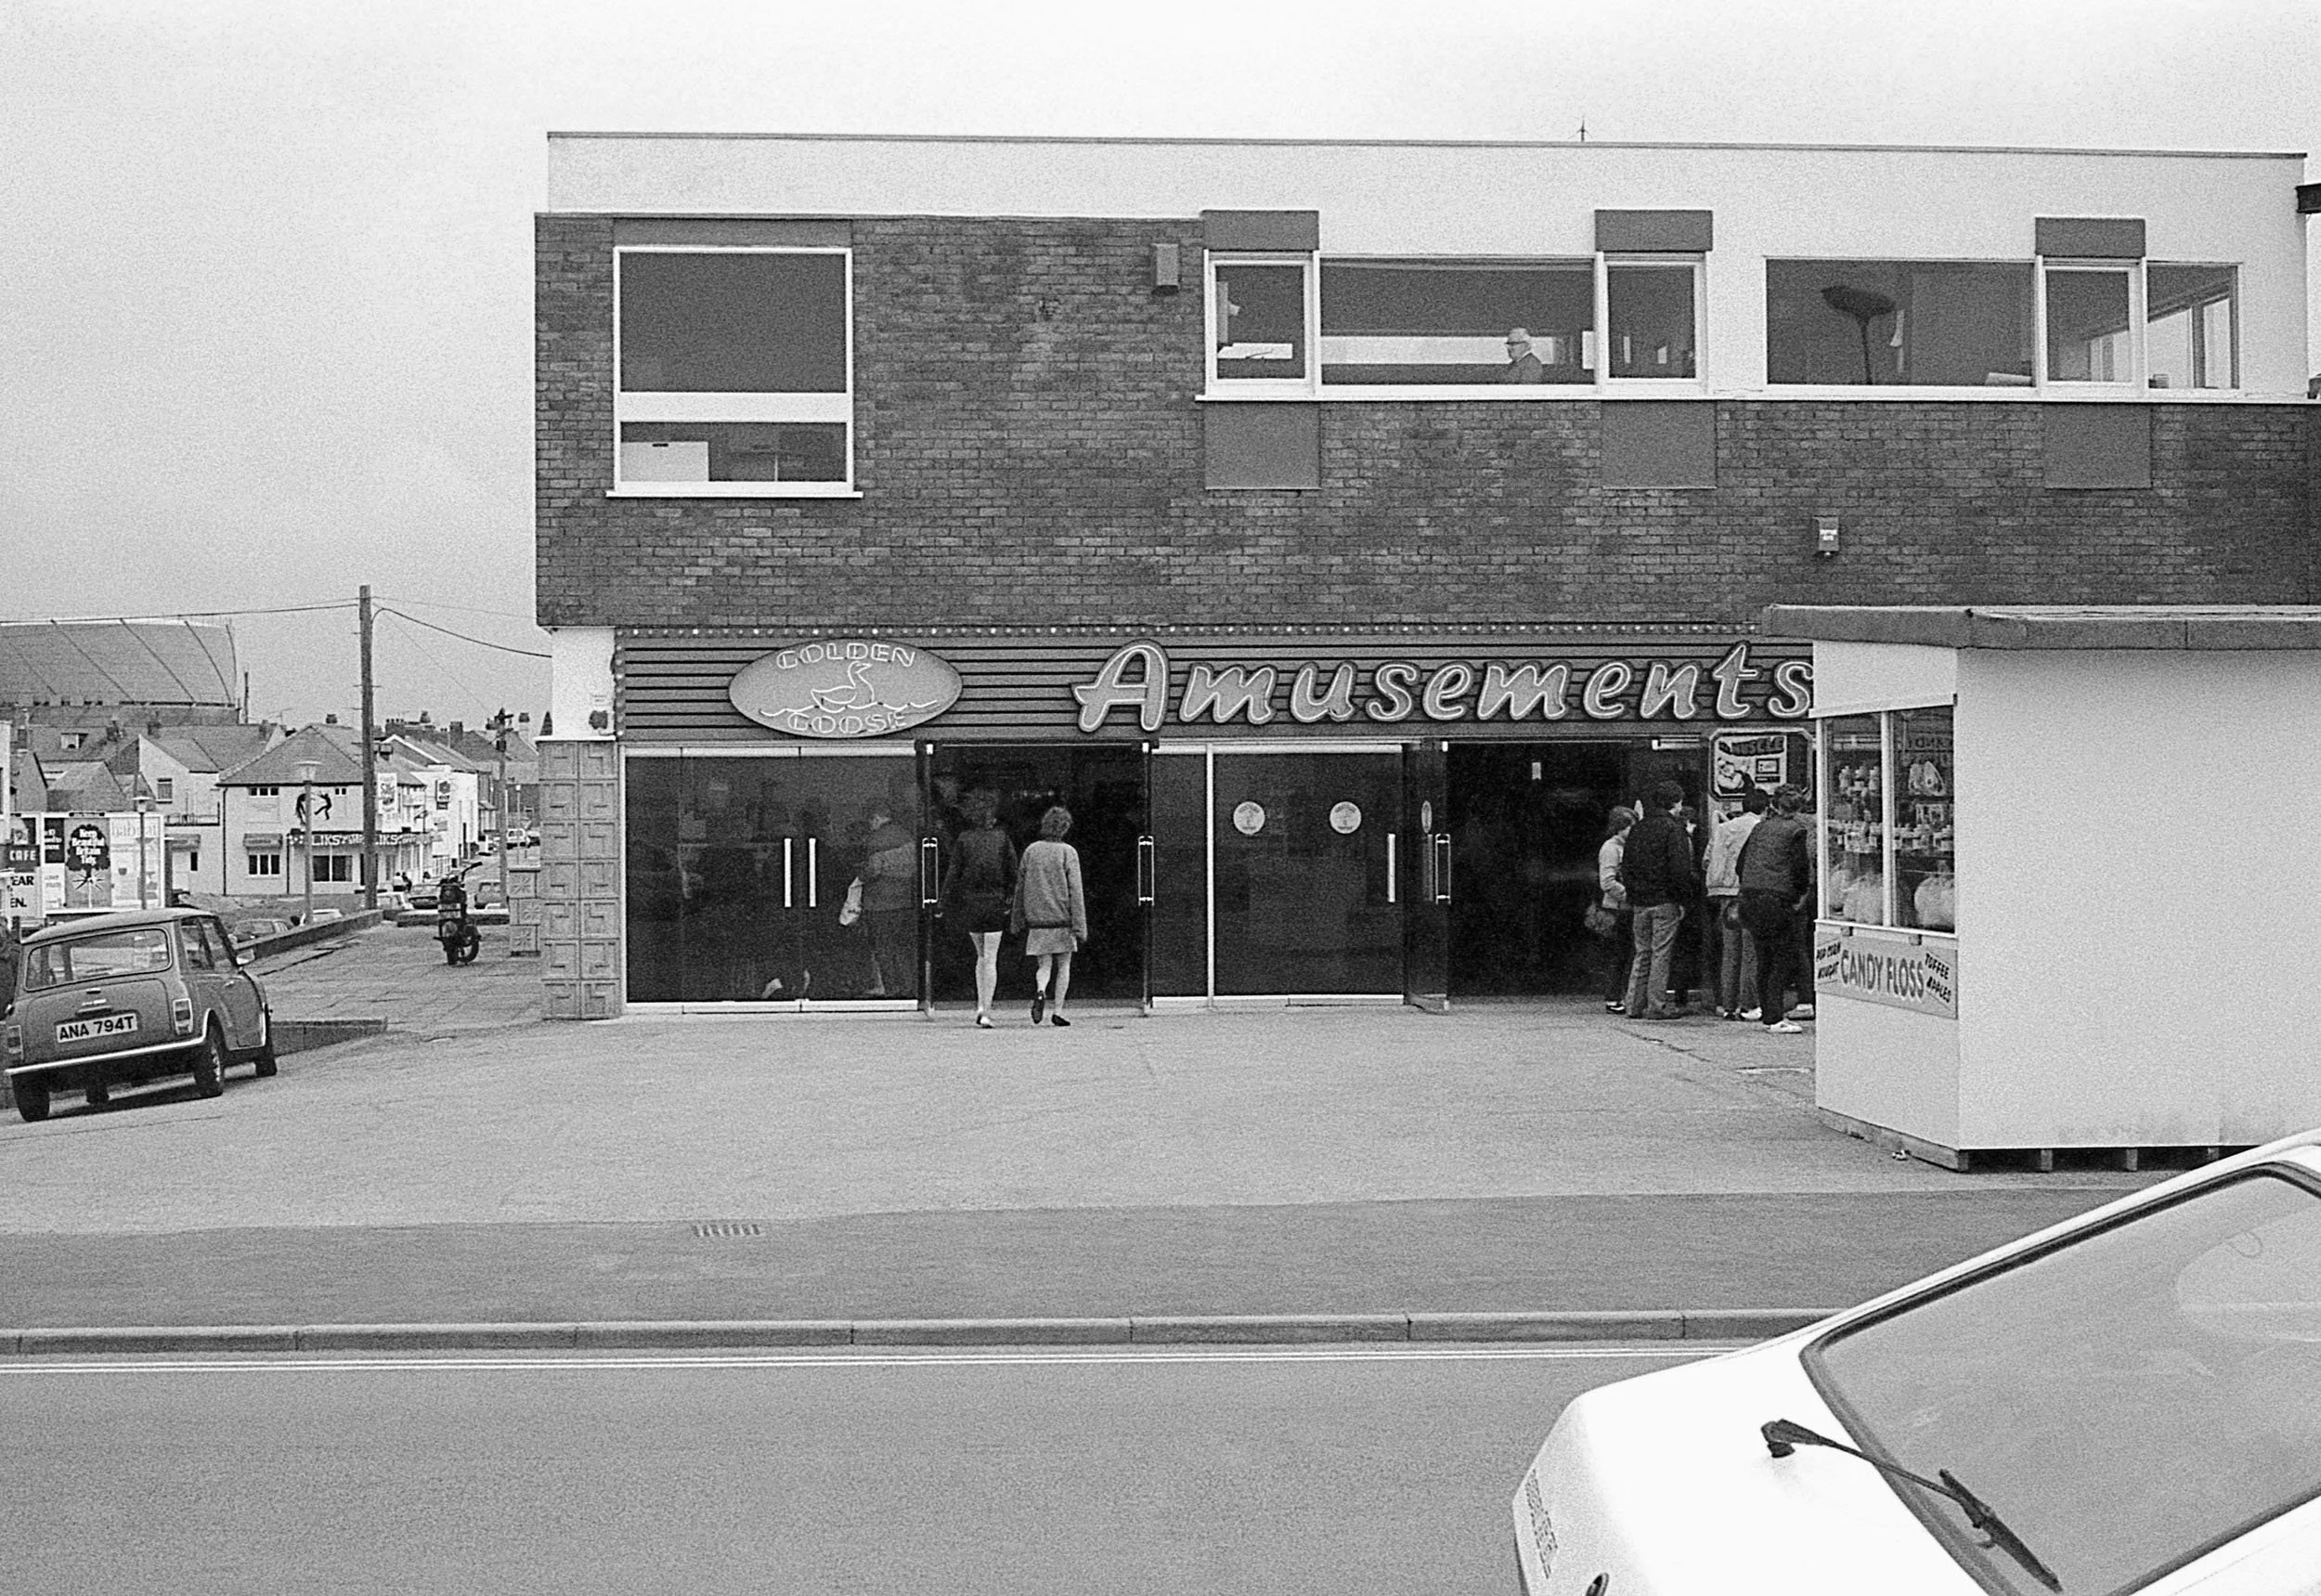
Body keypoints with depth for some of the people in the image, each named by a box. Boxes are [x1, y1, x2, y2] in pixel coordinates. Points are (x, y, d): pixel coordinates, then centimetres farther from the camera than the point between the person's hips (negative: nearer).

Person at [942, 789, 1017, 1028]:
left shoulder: (963, 840, -1)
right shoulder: (1001, 838, -1)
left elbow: (954, 874, -3)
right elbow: (1013, 871, -5)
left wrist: (947, 903, 1)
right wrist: (1010, 898, 1)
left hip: (969, 903, 2)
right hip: (995, 903, -2)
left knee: (981, 956, 19)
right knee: (990, 960, 1)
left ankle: (980, 1005, 12)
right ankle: (986, 1012, -5)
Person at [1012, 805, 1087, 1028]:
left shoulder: (1031, 851, 4)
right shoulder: (1067, 852, -6)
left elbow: (1020, 887, 9)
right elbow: (1075, 891, -10)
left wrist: (1018, 920, 18)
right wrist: (1080, 926, -9)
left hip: (1037, 920, 2)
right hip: (1063, 919, -2)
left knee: (1044, 966, 7)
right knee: (1064, 966, 10)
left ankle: (1040, 991, -22)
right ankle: (1058, 1011, 7)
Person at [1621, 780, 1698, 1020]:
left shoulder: (1637, 828, 13)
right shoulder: (1673, 829, -9)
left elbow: (1626, 865, 15)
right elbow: (1680, 868, -16)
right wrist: (1687, 892, -5)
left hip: (1639, 900, 6)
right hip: (1665, 900, -6)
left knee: (1642, 953, 12)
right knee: (1661, 953, -2)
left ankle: (1635, 1004, 11)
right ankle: (1657, 1006, -1)